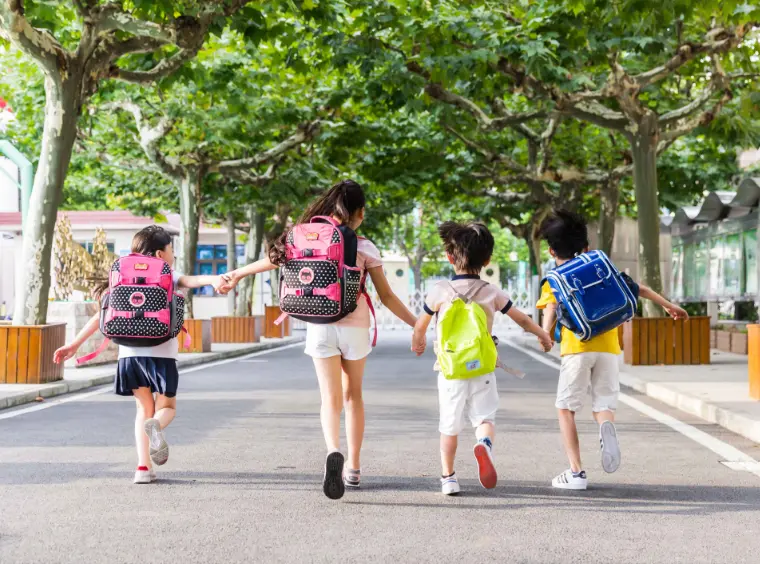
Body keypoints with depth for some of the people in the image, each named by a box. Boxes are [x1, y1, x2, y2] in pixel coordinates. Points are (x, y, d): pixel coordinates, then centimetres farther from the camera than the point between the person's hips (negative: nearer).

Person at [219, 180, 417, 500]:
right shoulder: (365, 248, -4)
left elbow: (276, 259, 7)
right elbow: (386, 297, -3)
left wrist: (237, 274, 21)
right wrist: (417, 325, 6)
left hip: (320, 327, 0)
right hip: (355, 327, 0)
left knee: (330, 398, -1)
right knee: (353, 395, 17)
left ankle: (333, 453, -30)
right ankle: (353, 468, 22)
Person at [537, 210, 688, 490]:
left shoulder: (553, 281, 10)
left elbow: (550, 311, -9)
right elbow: (638, 289, 22)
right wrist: (669, 306, 32)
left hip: (577, 348, -3)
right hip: (608, 347, 3)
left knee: (566, 408, 10)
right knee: (603, 406, 12)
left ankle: (576, 472, 3)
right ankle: (607, 427, -26)